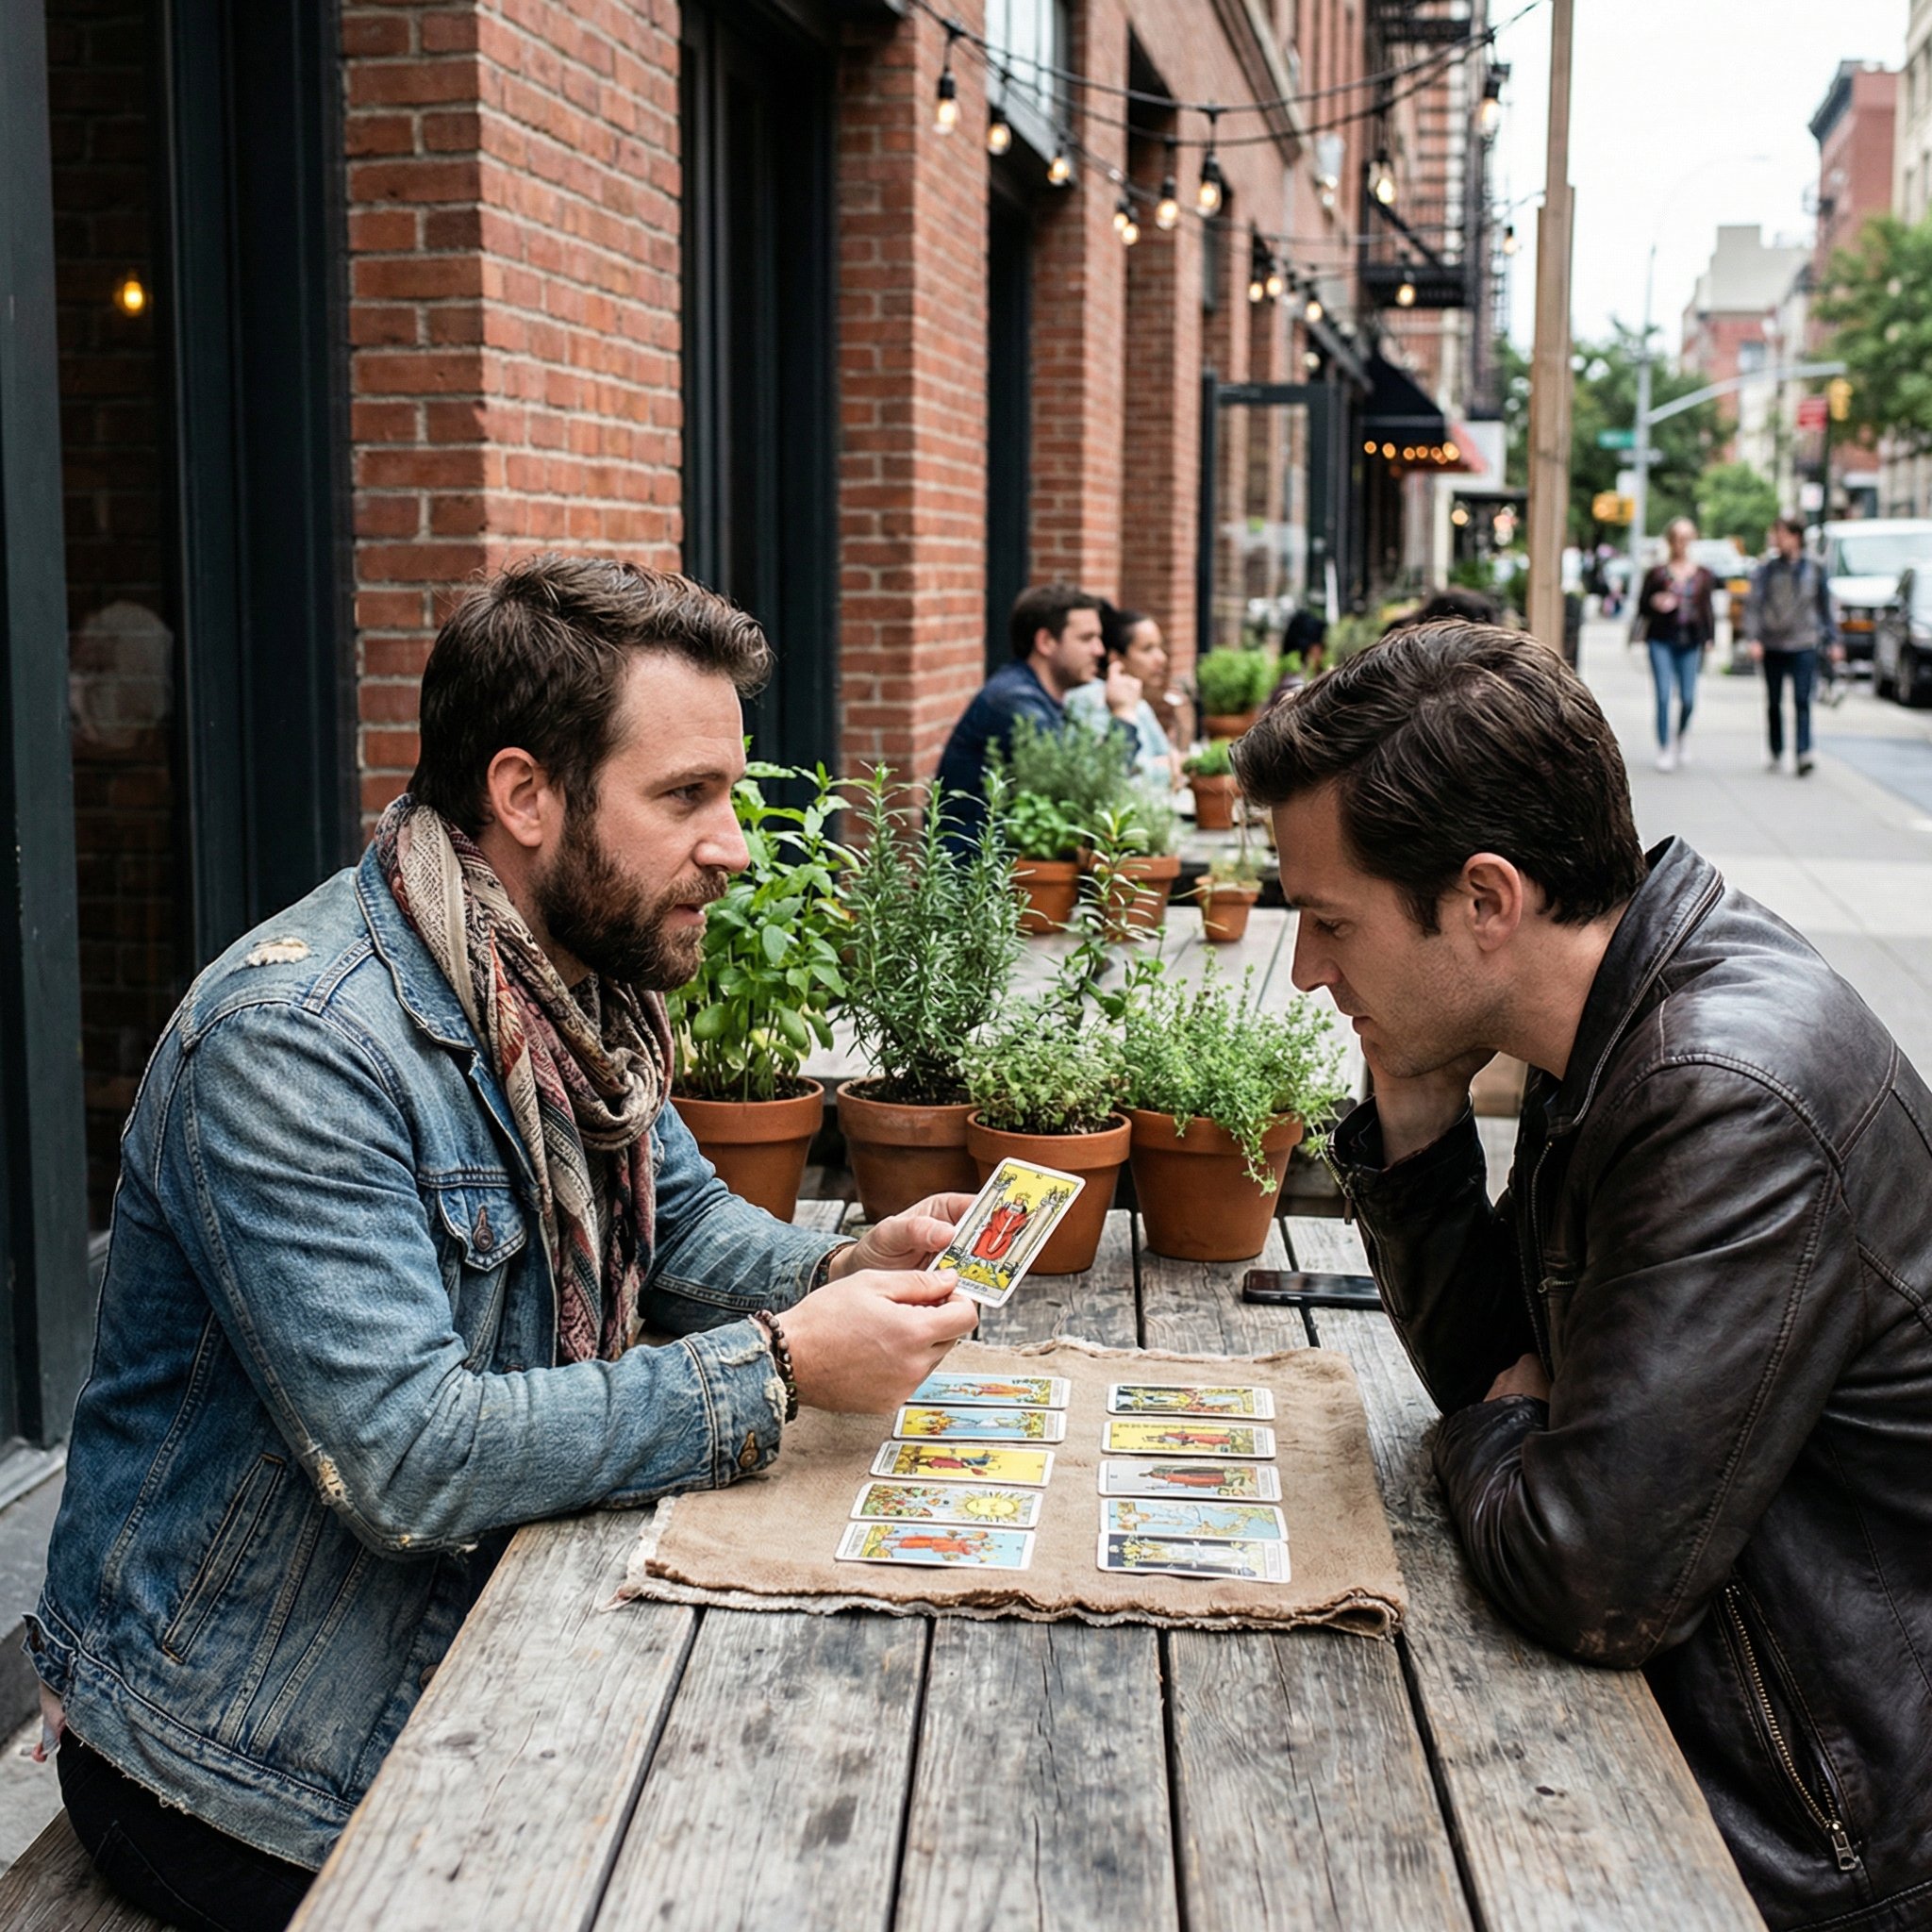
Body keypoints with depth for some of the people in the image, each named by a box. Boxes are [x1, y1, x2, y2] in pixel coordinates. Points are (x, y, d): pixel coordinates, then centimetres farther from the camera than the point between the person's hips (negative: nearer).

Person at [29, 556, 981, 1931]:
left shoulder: (579, 983, 1)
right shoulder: (295, 1043, -28)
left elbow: (676, 1214, 14)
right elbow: (406, 1459, -32)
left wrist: (840, 1273, -8)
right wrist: (778, 1370, -29)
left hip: (484, 1637, 8)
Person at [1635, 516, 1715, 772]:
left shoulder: (1703, 575, 9)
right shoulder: (1656, 573, 3)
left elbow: (1707, 609, 13)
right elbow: (1642, 608, 6)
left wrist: (1709, 638, 3)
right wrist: (1655, 603, -15)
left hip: (1690, 641, 2)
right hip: (1661, 640, -2)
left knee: (1688, 698, 0)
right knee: (1664, 695, -9)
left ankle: (1680, 739, 28)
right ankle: (1664, 749, 1)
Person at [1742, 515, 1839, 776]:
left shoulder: (1814, 569, 4)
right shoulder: (1765, 569, 2)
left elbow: (1825, 607, 11)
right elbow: (1753, 605, -2)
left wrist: (1831, 640, 10)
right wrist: (1752, 638, -14)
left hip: (1803, 646, -1)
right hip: (1772, 645, 1)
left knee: (1802, 701, -13)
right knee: (1774, 703, 9)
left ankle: (1803, 752, -19)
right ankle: (1777, 754, 20)